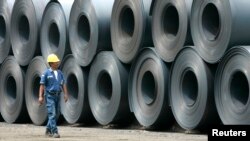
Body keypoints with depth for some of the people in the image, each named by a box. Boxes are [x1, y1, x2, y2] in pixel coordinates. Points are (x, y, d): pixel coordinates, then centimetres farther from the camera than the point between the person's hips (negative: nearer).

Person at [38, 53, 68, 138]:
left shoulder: (60, 73, 9)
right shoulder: (46, 73, -6)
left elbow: (63, 84, 9)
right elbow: (42, 85, -7)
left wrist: (66, 94, -3)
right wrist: (40, 97, -14)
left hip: (57, 95, 6)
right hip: (49, 96, -6)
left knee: (54, 114, 12)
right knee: (52, 114, -13)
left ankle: (48, 130, 27)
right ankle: (54, 132, -18)